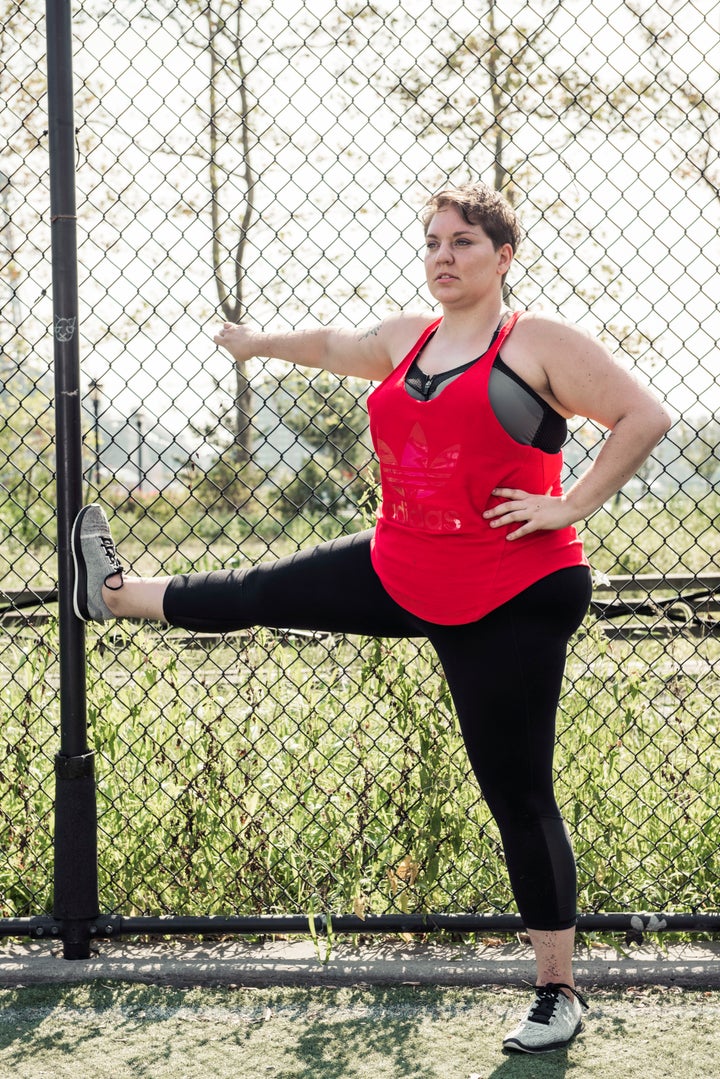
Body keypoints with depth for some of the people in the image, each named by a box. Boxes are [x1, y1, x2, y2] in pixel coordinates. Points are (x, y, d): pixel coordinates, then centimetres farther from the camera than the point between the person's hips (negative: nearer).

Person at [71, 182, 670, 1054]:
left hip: (511, 603, -6)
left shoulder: (540, 343, -10)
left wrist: (571, 505, -18)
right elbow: (336, 346, 32)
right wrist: (258, 344, 48)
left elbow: (644, 417, -14)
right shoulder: (407, 337, 11)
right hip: (401, 574, 6)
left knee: (517, 793, -1)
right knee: (264, 592, 18)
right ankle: (117, 594, 45)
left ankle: (558, 994, 11)